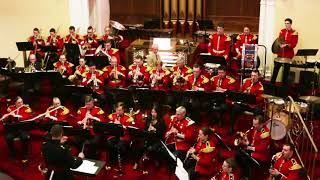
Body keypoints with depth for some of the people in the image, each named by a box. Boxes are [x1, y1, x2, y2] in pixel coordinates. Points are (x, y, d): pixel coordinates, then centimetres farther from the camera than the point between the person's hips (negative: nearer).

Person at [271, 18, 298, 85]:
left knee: (286, 69, 3)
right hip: (280, 53, 3)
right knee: (276, 67, 2)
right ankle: (272, 82, 9)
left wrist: (286, 45, -25)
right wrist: (279, 45, -6)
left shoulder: (294, 33, -4)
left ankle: (284, 83, 12)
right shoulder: (282, 31, 10)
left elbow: (294, 44, -11)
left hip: (288, 54, -3)